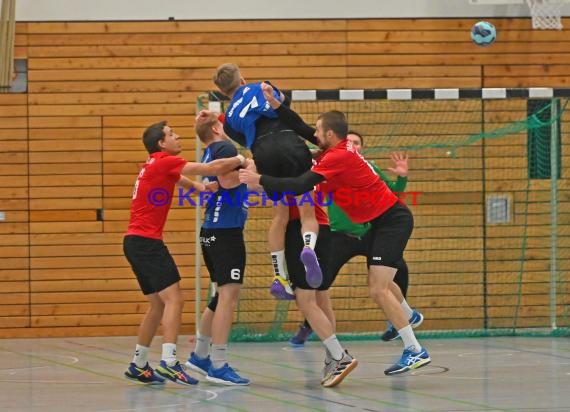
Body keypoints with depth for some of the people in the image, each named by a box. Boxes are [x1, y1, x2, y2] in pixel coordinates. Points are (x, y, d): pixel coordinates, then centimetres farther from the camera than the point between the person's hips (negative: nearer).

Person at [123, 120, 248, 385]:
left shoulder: (156, 165, 17)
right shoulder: (164, 162, -10)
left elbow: (177, 178, 34)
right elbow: (212, 168, -13)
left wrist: (200, 187, 15)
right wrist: (240, 160, 0)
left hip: (136, 241, 10)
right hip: (146, 241, -10)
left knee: (158, 304, 15)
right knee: (173, 299, -15)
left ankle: (138, 366, 18)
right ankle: (169, 362, -25)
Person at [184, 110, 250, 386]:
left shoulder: (209, 153, 17)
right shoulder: (225, 148, -8)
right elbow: (228, 180, -23)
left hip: (212, 231, 10)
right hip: (226, 231, -10)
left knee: (222, 296, 19)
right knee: (228, 296, -11)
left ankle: (200, 355, 27)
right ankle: (218, 365, -15)